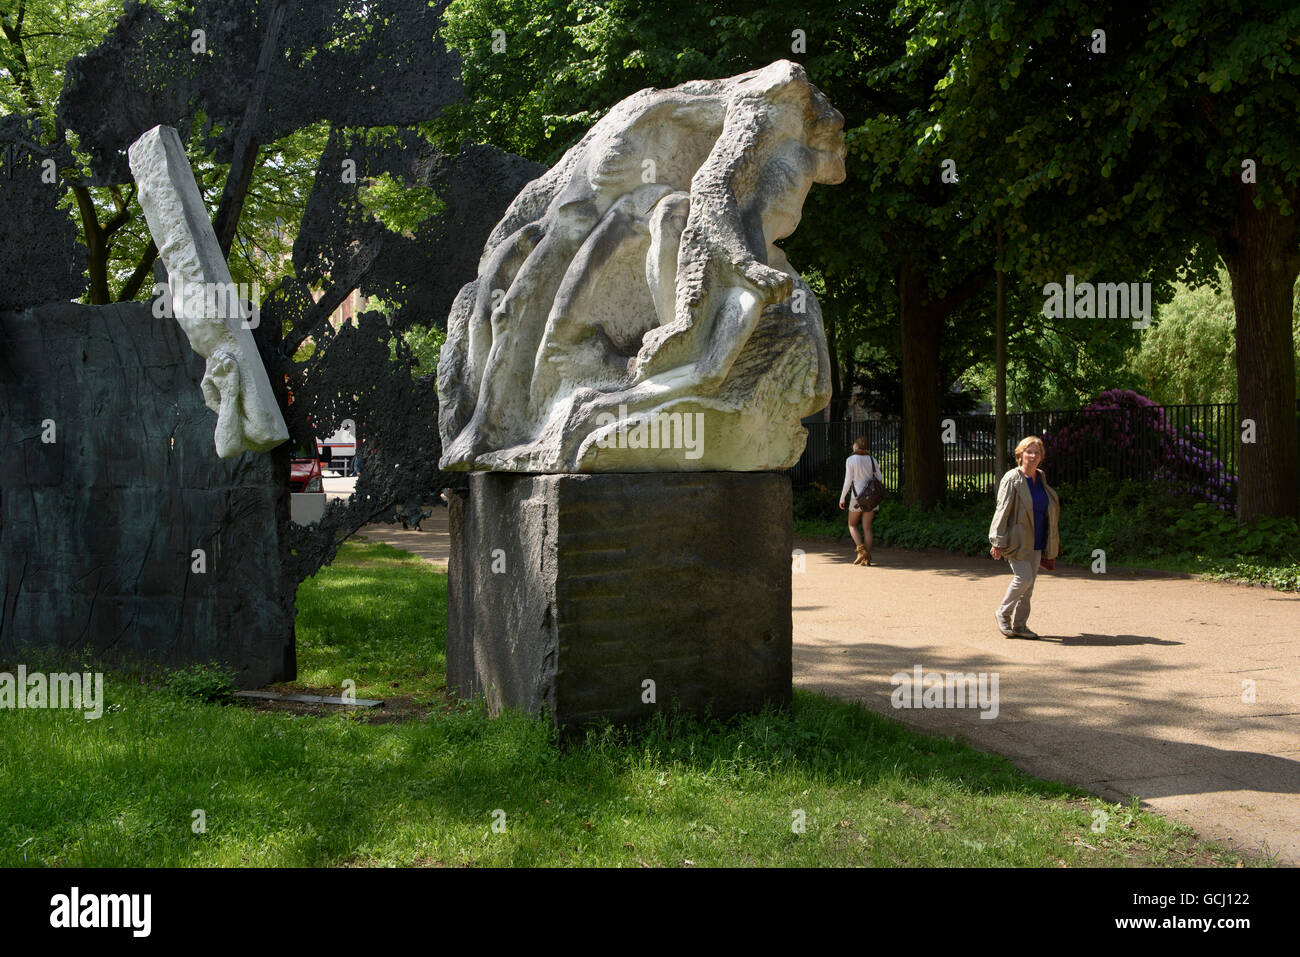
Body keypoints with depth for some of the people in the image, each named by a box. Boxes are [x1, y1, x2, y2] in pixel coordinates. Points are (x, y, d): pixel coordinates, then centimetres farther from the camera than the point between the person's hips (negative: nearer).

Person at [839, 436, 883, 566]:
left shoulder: (851, 460, -8)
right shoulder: (871, 460, 5)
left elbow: (848, 481, -11)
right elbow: (880, 478, 7)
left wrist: (842, 498, -3)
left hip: (858, 497, -4)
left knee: (852, 525, 13)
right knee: (867, 527, 7)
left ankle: (861, 550, -9)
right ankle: (867, 558, -2)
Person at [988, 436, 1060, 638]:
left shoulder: (1041, 478, 11)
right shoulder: (1012, 479, -9)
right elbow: (1002, 510, -11)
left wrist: (1052, 542, 19)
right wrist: (998, 542, -15)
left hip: (1036, 541, 6)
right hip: (1017, 540, -6)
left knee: (1029, 583, 6)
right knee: (1024, 577, -13)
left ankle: (1019, 624, 14)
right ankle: (1003, 613, 8)